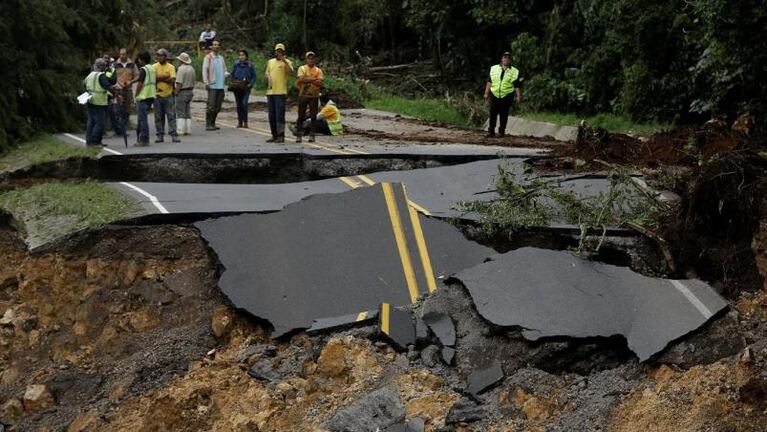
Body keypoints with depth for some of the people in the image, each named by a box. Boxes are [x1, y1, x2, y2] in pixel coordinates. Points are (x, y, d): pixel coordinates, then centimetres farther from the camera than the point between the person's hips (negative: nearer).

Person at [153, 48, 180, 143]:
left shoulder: (171, 67, 1)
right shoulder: (154, 66, 5)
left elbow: (173, 80, -11)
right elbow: (153, 78, -10)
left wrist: (160, 78, -9)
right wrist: (166, 77, -13)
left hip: (168, 94, -2)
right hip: (157, 95, 2)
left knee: (171, 115, -3)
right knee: (158, 117, 6)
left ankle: (174, 135, -3)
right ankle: (160, 135, 13)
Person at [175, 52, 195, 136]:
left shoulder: (181, 69, -17)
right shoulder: (191, 68, 8)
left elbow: (179, 83, -21)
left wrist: (176, 92, -14)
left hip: (182, 92, -8)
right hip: (190, 91, 8)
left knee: (180, 112, -5)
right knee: (187, 112, 12)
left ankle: (180, 130, -6)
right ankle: (188, 129, 12)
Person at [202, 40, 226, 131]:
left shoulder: (221, 57, 17)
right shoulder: (208, 57, -1)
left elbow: (224, 69, 22)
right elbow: (204, 70, -7)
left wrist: (226, 74, -2)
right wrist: (206, 83, -15)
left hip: (221, 86, 6)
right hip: (212, 86, -6)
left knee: (217, 107, 8)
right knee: (211, 106, -8)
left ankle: (212, 124, 17)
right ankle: (208, 125, -4)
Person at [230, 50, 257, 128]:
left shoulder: (250, 65, 2)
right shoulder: (236, 64, 8)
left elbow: (254, 76, 6)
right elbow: (232, 74, 16)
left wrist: (250, 84, -7)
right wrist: (234, 82, 1)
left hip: (246, 87, -3)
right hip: (237, 87, 3)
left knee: (244, 104, -15)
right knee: (239, 104, 5)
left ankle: (245, 122, -8)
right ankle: (240, 122, 12)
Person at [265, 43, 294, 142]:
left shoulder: (287, 62, 0)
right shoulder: (270, 62, 17)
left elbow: (291, 72, -17)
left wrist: (284, 61, -23)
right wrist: (268, 79, 5)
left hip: (281, 92, -6)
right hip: (270, 92, 6)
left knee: (280, 115, -10)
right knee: (271, 115, 9)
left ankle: (281, 136, -9)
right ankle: (274, 135, 16)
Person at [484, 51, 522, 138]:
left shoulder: (514, 72, 6)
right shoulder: (494, 69, 10)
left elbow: (517, 86, 5)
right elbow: (489, 82, 12)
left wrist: (518, 96, 0)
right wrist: (486, 93, 9)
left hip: (507, 96, -1)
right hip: (494, 95, 1)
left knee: (504, 115, 4)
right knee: (493, 114, -1)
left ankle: (502, 131, 16)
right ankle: (491, 131, 7)